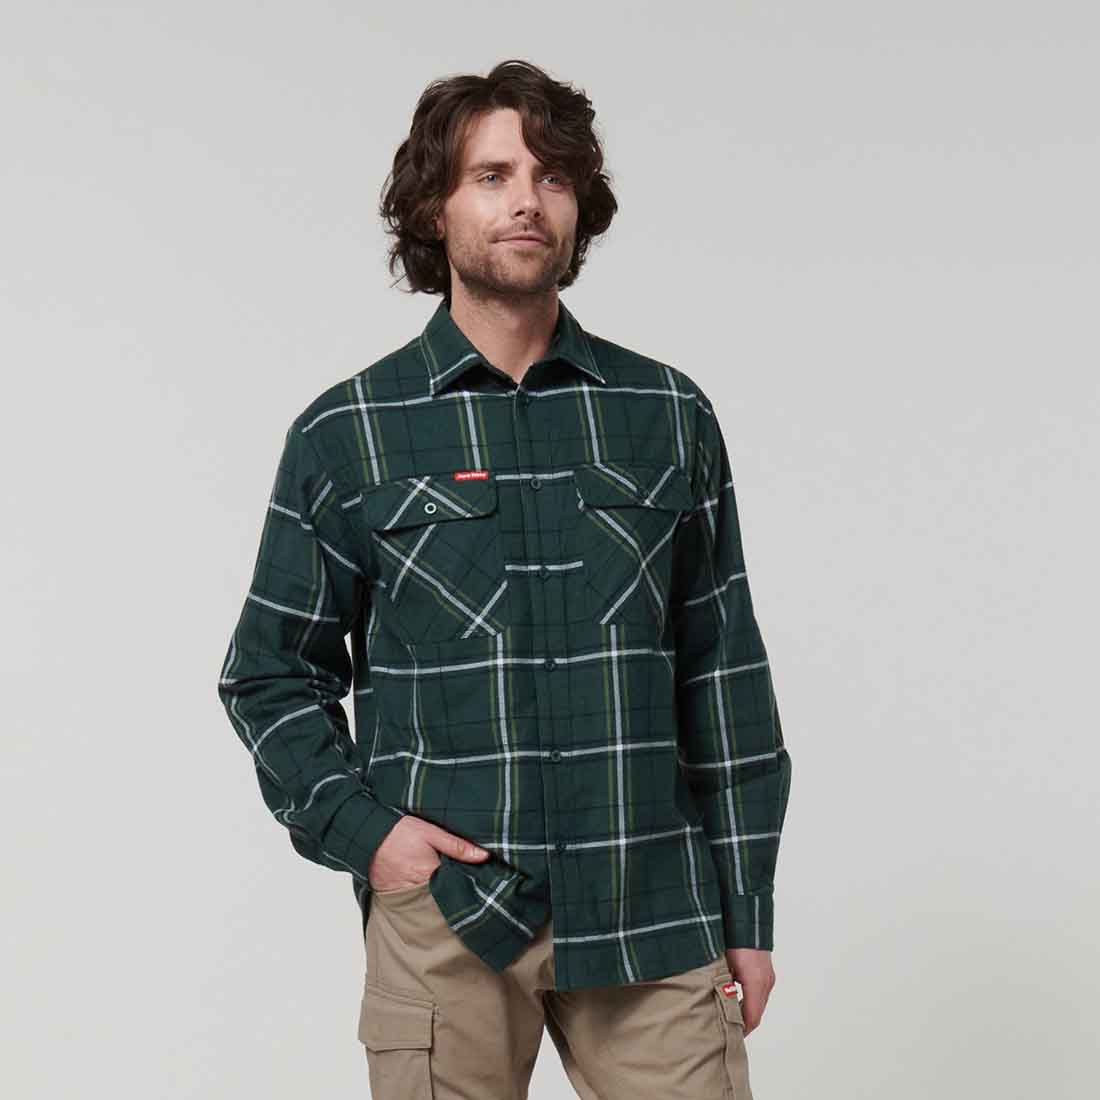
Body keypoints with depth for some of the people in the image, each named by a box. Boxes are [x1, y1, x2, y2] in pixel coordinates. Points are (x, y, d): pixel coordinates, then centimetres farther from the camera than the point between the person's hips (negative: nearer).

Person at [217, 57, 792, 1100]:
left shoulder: (668, 415, 5)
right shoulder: (345, 435, 1)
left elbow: (725, 678, 7)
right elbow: (271, 674, 8)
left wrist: (747, 910, 6)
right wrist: (358, 829, -7)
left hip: (654, 910, 1)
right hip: (443, 913, -1)